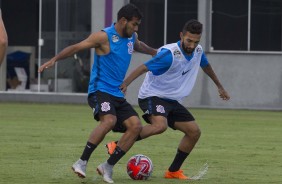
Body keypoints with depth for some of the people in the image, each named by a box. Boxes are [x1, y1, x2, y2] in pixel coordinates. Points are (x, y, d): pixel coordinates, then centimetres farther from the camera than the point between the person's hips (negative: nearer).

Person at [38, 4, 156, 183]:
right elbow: (76, 47, -11)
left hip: (117, 94, 8)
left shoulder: (131, 37, 11)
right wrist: (54, 59, -22)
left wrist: (155, 52, 51)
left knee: (136, 125, -11)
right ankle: (82, 163, -27)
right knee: (109, 120, -34)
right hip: (100, 90, -8)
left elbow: (139, 46, 36)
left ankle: (108, 167, -3)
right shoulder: (104, 37, -11)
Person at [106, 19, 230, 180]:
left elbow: (206, 66, 24)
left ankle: (173, 171, 14)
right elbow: (143, 68, -27)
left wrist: (220, 87, 36)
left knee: (194, 132, 2)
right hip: (153, 96, -8)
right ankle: (117, 146, -27)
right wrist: (124, 85, -39)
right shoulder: (169, 54, -24)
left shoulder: (198, 52, 0)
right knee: (160, 126, -36)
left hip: (172, 101, 8)